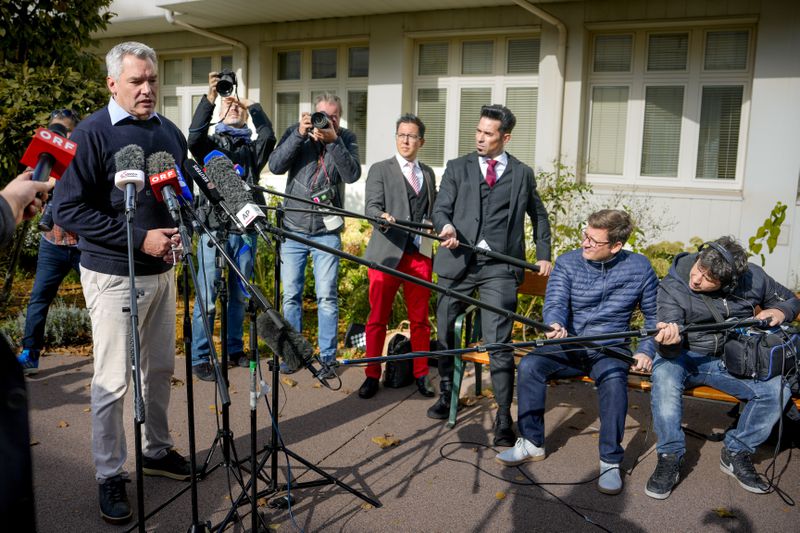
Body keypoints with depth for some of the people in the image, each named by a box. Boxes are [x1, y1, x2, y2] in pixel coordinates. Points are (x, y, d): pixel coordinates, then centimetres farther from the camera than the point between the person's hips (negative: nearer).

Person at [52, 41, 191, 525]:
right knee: (113, 381, 1)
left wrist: (178, 233, -2)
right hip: (114, 274, -6)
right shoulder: (92, 134, -11)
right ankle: (110, 476, 16)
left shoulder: (170, 133, 7)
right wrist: (139, 238, -20)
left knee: (161, 368, 15)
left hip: (162, 270, 6)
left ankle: (157, 450, 34)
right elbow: (69, 210, -15)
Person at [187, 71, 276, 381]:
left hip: (244, 230, 3)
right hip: (213, 229, -3)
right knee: (207, 297, -3)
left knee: (239, 295, 11)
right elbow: (194, 134, -12)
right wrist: (210, 97, -22)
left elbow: (269, 137, -4)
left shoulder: (253, 148, 16)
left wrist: (252, 105, -5)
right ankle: (199, 358, 4)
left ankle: (234, 349, 25)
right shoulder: (210, 143, 10)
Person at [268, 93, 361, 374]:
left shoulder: (346, 138, 1)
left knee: (327, 296, -1)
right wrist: (300, 134, -19)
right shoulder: (296, 131, 1)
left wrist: (333, 140, -24)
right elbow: (276, 166, -10)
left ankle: (327, 356, 11)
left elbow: (352, 174, -14)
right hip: (293, 228, 1)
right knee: (291, 295, 7)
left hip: (327, 231, -1)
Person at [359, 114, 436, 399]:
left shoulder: (428, 173, 18)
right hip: (386, 254, -3)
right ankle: (372, 376, 13)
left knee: (420, 319, 7)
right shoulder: (380, 170, 4)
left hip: (420, 255, 3)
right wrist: (382, 216, -28)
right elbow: (371, 206, -7)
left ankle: (421, 375, 18)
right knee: (377, 319, 2)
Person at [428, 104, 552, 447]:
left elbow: (538, 215, 23)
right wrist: (446, 226, -19)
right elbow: (441, 208, 3)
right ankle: (446, 396, 33)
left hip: (499, 267, -2)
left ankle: (504, 418, -3)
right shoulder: (457, 168, 11)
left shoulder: (522, 174, 12)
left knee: (498, 342, -10)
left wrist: (544, 254, 14)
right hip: (458, 261, 2)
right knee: (445, 335, 12)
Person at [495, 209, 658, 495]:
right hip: (569, 344, 2)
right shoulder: (567, 263, -2)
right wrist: (555, 325, -38)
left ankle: (610, 461, -19)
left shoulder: (639, 267, -1)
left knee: (614, 378, -35)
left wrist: (646, 351, -9)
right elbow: (555, 303, -14)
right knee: (529, 365, -25)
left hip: (611, 350, -1)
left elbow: (654, 316, 7)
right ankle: (532, 443, -7)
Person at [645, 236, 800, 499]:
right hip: (687, 357, -2)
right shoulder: (673, 287, -13)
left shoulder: (752, 277, -5)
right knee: (664, 373, -36)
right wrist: (668, 342, -46)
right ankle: (670, 457, -24)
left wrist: (778, 312, -10)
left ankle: (736, 453, -3)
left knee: (778, 388, -23)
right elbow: (672, 350, -20)